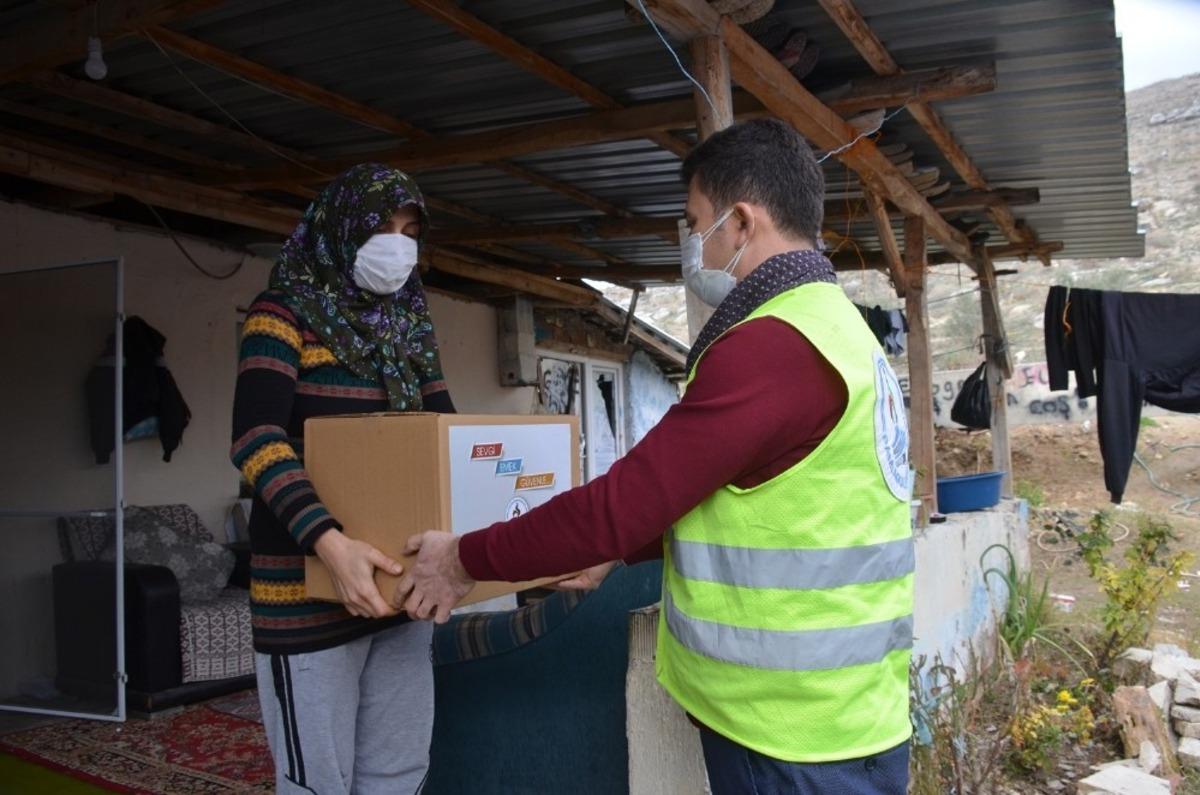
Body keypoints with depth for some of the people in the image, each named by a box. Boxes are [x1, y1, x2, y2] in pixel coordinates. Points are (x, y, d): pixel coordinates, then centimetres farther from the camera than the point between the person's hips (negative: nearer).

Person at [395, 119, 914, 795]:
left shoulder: (771, 345, -23)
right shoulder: (836, 325, 10)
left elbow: (624, 500, -21)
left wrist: (466, 561, -8)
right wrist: (617, 549, 18)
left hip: (798, 737, -9)